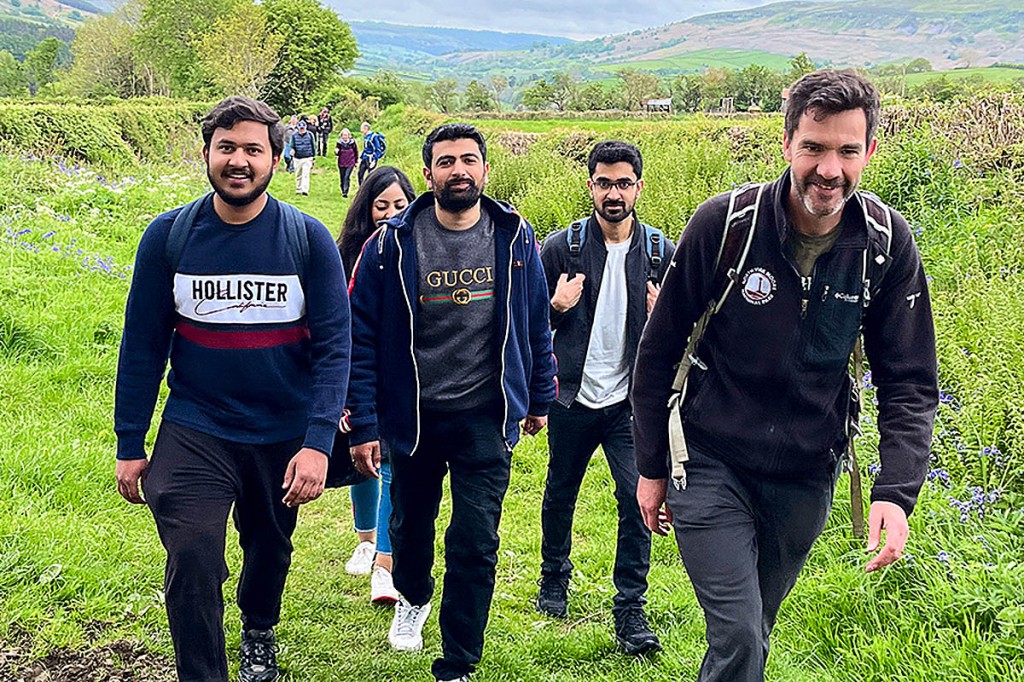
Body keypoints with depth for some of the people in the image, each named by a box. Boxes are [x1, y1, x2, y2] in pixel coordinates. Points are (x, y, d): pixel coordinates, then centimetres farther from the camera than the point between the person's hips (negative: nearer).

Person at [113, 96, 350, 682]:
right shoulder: (169, 236, -7)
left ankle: (259, 632, 53)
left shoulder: (309, 239, -10)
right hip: (195, 431, -1)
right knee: (192, 563, -16)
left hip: (285, 435, 1)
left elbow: (334, 346, -13)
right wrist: (130, 446, -1)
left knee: (271, 547, 22)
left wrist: (318, 443, -23)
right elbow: (142, 346, -1)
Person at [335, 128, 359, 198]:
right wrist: (336, 152, -20)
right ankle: (343, 191, 22)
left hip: (350, 163, -2)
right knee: (342, 178, 8)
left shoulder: (352, 142, -3)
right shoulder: (339, 142, 0)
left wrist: (356, 161, 10)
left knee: (347, 177, -15)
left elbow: (356, 152, 9)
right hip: (341, 164, 2)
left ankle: (345, 192, -18)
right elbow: (337, 154, 3)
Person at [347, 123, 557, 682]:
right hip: (412, 417, 0)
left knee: (475, 547, -3)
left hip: (486, 418, 0)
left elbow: (537, 324, 9)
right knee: (409, 525, 21)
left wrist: (539, 398, 13)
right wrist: (364, 425, -9)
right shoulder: (391, 244, -9)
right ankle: (413, 597, 54)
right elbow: (361, 338, -7)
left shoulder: (515, 238, -2)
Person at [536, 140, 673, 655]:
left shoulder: (660, 253, 1)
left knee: (637, 497, -9)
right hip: (573, 398, 0)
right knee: (560, 492, 15)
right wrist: (556, 307, -17)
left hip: (630, 400, 0)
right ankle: (554, 580, 39)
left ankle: (630, 611, 2)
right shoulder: (560, 247, -3)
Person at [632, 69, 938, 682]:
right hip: (711, 467, -3)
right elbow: (658, 350, -5)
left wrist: (897, 492, -18)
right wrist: (652, 467, 0)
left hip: (807, 480, 3)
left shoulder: (887, 245, -9)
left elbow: (910, 383, -3)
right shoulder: (725, 223, -16)